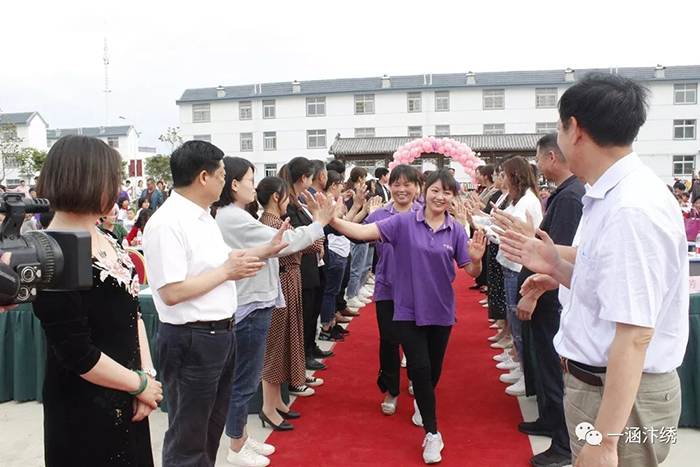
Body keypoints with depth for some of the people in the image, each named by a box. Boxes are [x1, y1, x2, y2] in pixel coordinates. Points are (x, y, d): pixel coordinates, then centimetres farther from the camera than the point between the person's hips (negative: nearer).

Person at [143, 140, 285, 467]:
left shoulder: (204, 217, 10)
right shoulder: (167, 223, -21)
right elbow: (172, 293, -26)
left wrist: (266, 251, 14)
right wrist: (226, 272, -18)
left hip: (220, 333, 10)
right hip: (191, 341, -9)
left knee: (212, 427, 25)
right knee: (188, 437, 9)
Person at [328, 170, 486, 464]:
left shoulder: (456, 230, -5)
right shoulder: (404, 222, -10)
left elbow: (472, 272, -3)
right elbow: (364, 232, -19)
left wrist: (476, 259, -26)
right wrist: (332, 220, -34)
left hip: (440, 310, 3)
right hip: (408, 309, -2)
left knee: (434, 370, 19)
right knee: (420, 368, -5)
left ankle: (421, 402, 51)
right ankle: (432, 433, 11)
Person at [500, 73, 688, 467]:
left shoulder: (632, 209, -25)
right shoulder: (611, 195, 5)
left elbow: (634, 334, -28)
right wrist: (558, 268, 1)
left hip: (622, 394, -9)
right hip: (596, 381, 9)